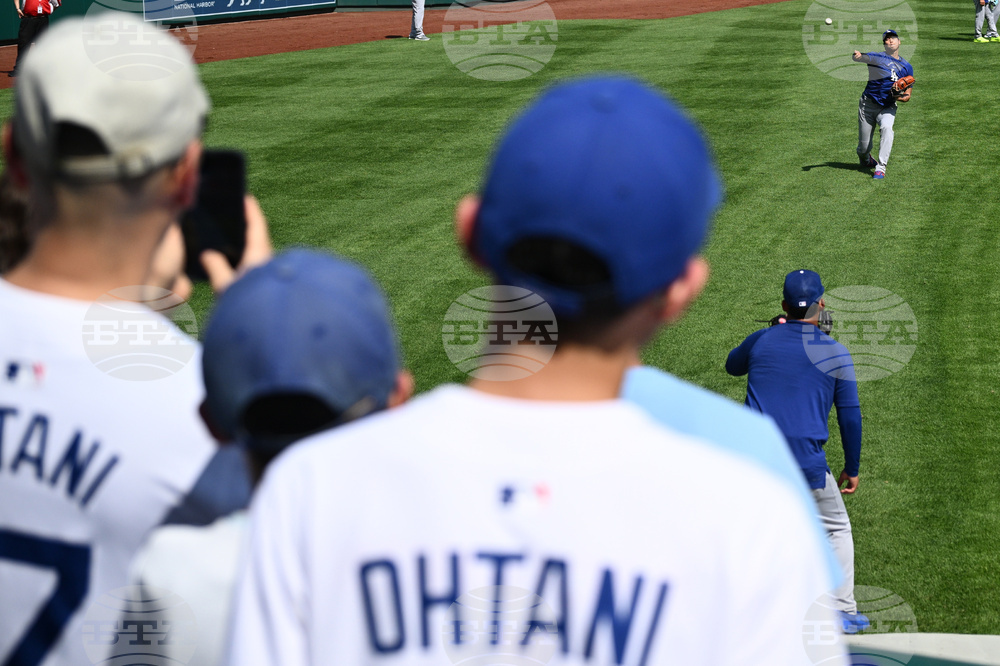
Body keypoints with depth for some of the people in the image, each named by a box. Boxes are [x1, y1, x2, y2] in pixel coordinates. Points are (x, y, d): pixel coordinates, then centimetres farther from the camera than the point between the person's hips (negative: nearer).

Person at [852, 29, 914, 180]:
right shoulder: (877, 58, -5)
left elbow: (908, 95, 9)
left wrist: (901, 97, -15)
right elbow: (859, 58, -20)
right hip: (868, 105, -2)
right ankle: (865, 160, 39)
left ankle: (880, 168, -31)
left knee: (886, 128, -32)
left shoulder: (907, 67, 6)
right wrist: (856, 56, -45)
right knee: (864, 147, 0)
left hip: (888, 108, 2)